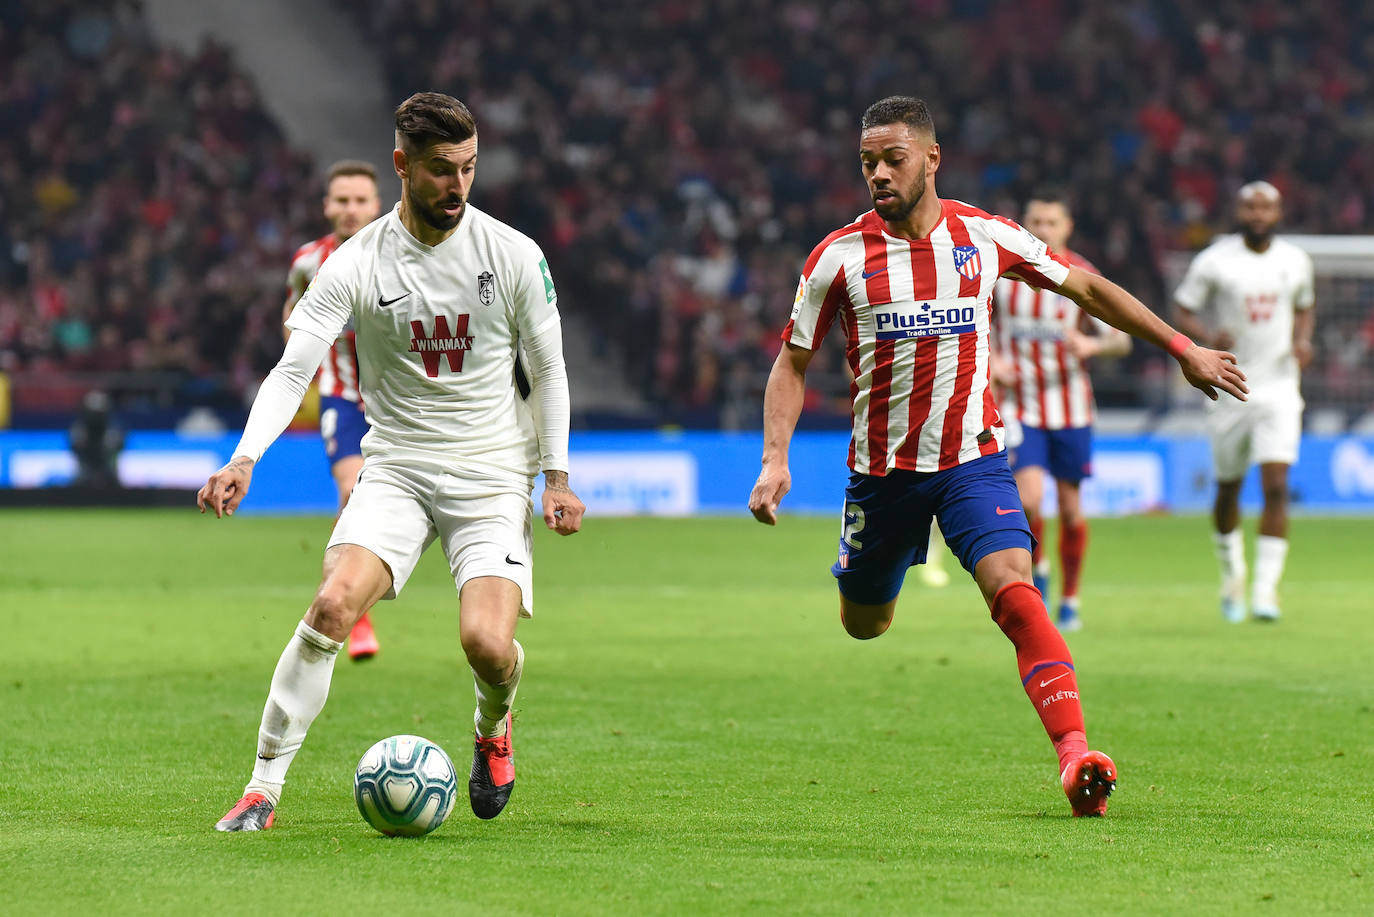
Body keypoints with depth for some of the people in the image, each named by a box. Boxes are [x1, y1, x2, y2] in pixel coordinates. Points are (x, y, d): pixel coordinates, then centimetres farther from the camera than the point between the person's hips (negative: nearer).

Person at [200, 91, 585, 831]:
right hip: (395, 469, 0)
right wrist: (245, 458, -28)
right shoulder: (356, 264, -6)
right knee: (333, 604, -24)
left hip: (493, 474, 0)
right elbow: (294, 368, -14)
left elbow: (547, 371, 7)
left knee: (487, 644, -18)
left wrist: (557, 476, 3)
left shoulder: (514, 256, -4)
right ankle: (264, 786, -15)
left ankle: (493, 728, 20)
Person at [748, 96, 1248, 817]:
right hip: (881, 471, 1)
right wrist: (774, 459, -10)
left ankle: (1075, 755, -32)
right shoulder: (840, 256, -5)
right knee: (864, 627, 13)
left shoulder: (983, 236, -2)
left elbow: (1086, 289, 11)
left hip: (972, 460, -1)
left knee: (1015, 591, -22)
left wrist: (1183, 349, 12)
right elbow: (792, 363, 4)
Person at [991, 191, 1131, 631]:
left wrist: (1091, 344, -25)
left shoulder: (1083, 278, -6)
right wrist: (993, 360, -7)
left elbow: (1122, 339, -4)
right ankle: (1037, 570, 12)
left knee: (1071, 508, 5)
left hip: (1070, 408, 0)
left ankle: (1070, 600, 21)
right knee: (1029, 499, -17)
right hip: (1020, 406, 0)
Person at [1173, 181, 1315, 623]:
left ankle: (1266, 588, -10)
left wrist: (1303, 339, -1)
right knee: (1228, 489, 10)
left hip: (1279, 391, 1)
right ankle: (1232, 573, 34)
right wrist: (1209, 336, -22)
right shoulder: (1214, 261, -5)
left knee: (1276, 488, -13)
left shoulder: (1295, 261, 4)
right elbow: (1183, 313, -2)